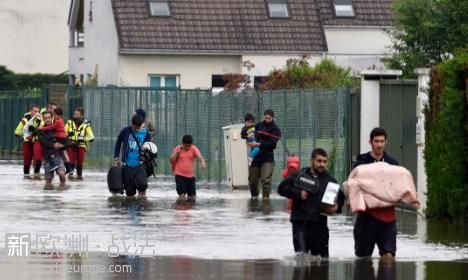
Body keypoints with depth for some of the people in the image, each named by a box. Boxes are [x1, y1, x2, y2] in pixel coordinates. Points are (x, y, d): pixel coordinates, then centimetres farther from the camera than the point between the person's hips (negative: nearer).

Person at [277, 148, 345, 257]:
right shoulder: (300, 175, 3)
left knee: (322, 256, 8)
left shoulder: (329, 179, 7)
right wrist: (298, 193, -9)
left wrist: (336, 207, -12)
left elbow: (340, 197, 10)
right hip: (300, 222, -2)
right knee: (301, 255, -14)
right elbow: (282, 188, 4)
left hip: (319, 224, 2)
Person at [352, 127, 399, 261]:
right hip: (367, 215, -1)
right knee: (363, 256, 8)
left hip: (387, 216, 1)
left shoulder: (392, 164, 8)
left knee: (388, 255, -10)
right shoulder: (361, 162, 1)